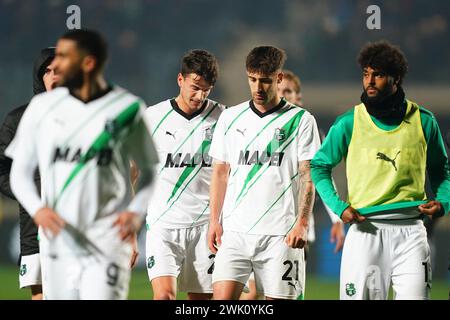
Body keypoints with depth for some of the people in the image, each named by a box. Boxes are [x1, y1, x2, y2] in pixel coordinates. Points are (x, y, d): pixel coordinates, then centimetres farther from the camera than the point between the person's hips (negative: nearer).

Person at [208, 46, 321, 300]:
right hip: (235, 229, 2)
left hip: (280, 233, -2)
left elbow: (308, 176, -1)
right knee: (222, 297, -11)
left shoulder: (301, 120, 2)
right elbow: (220, 172, 16)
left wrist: (302, 223, -12)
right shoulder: (230, 117, 12)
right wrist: (214, 220, 8)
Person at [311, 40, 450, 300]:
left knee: (415, 295, -8)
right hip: (366, 229, 0)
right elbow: (319, 166, 11)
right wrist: (339, 207, -2)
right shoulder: (349, 124, 2)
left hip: (410, 229, 0)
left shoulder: (423, 121, 5)